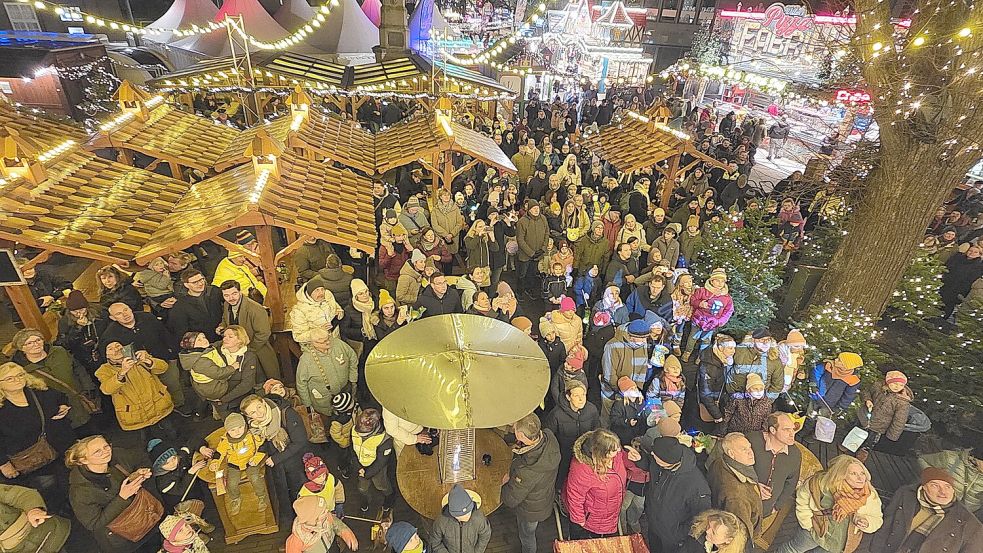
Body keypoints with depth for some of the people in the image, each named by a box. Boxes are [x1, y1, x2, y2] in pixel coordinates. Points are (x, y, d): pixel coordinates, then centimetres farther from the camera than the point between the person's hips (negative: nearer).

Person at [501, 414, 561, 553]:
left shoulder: (526, 471, -47)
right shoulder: (549, 436, -30)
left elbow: (510, 500, -30)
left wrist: (505, 482, -11)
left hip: (531, 511, -7)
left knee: (527, 536, 27)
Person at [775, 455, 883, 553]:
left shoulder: (871, 495, -20)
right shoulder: (824, 483, -27)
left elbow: (877, 519, -3)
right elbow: (802, 496, -12)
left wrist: (866, 523, -27)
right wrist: (808, 524, -9)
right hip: (818, 528, -2)